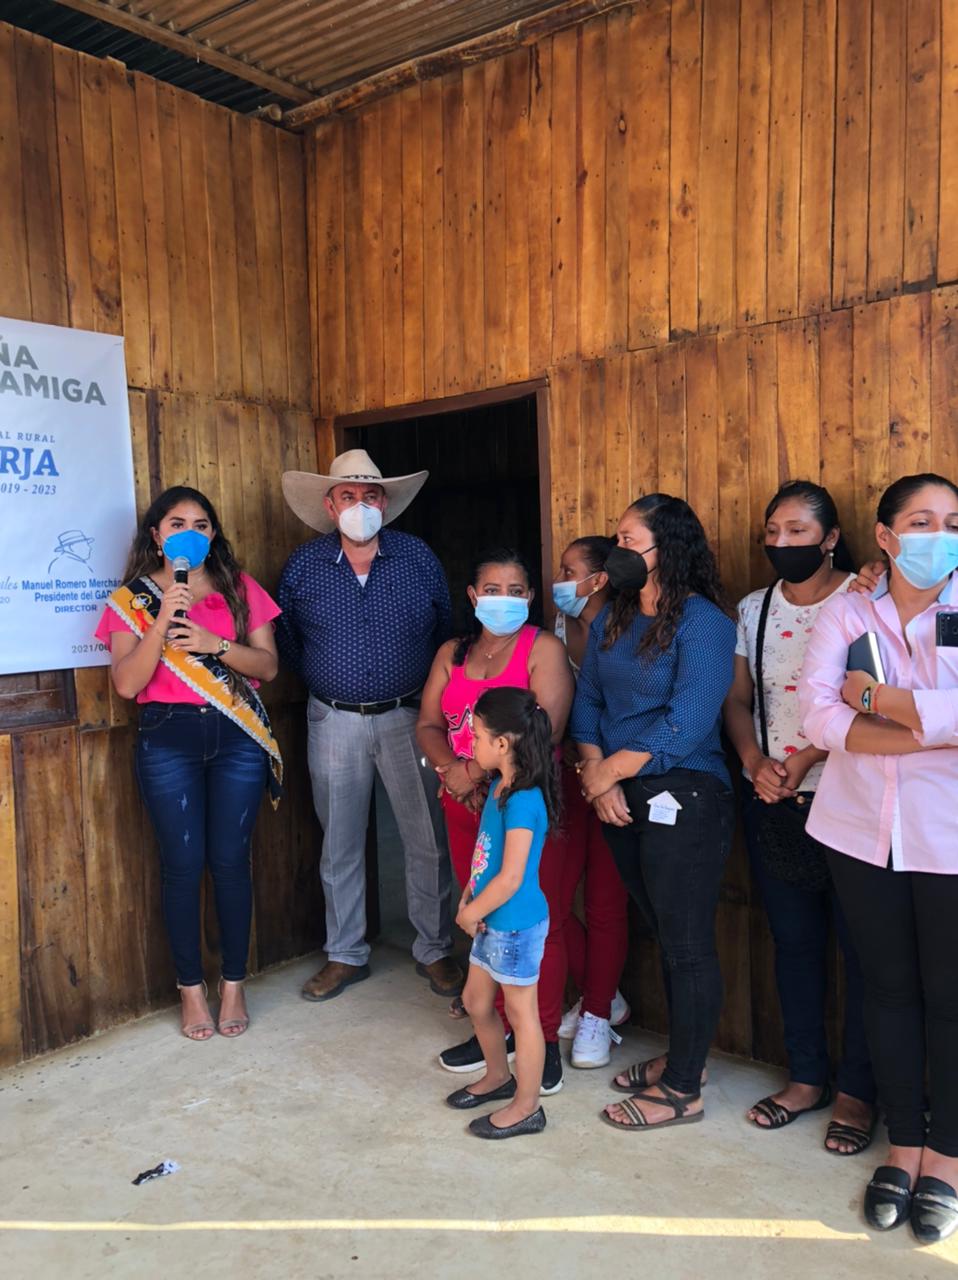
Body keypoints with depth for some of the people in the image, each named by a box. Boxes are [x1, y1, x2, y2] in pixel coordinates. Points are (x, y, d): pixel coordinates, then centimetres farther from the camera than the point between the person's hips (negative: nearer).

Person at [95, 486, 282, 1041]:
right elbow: (127, 683, -5)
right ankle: (191, 987, 18)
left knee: (231, 860, 3)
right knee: (183, 863, 1)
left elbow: (267, 665, 2)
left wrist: (213, 643, -14)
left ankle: (234, 984, 18)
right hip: (168, 740, -1)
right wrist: (163, 623, -16)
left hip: (237, 739, 1)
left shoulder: (241, 590, 9)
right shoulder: (131, 600, 6)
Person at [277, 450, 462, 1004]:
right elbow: (287, 645, 11)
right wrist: (325, 682, 9)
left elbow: (446, 633, 5)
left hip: (409, 718, -1)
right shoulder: (303, 566, 1)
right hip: (335, 723, 1)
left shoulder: (419, 557, -1)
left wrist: (434, 697, 4)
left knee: (428, 841, 4)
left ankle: (435, 951, 22)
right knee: (340, 845, 12)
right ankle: (346, 954, 28)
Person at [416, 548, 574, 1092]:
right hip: (465, 804, 5)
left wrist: (477, 771, -15)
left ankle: (544, 1038, 14)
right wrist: (451, 769, -12)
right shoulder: (453, 653, 14)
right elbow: (429, 725, 8)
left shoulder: (543, 649, -4)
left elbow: (546, 730, -15)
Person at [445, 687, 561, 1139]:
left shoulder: (522, 801, -26)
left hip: (516, 924, -10)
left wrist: (472, 912, -13)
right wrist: (468, 897, 3)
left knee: (521, 1012, 6)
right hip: (492, 921, 10)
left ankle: (526, 1107, 23)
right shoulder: (499, 787, 4)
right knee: (476, 1001, 22)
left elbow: (510, 877, -25)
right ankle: (498, 1076, 43)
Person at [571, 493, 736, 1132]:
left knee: (687, 946, 4)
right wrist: (596, 775, -6)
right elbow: (588, 699, 9)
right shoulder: (612, 618, 11)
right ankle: (679, 1058, 35)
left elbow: (685, 725, -19)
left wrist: (607, 769, -11)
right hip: (623, 800, 7)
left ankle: (683, 1089, 19)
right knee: (662, 934, 19)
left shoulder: (703, 621, -13)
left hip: (684, 798, -7)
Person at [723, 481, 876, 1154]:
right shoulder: (753, 609, 9)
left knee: (859, 942, 4)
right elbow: (737, 700, 10)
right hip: (770, 799, 5)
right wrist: (755, 761, -7)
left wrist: (814, 755, -19)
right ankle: (806, 1077, 29)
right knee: (794, 939, 14)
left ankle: (857, 1091, 21)